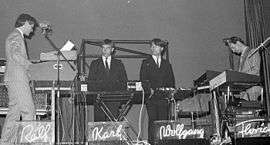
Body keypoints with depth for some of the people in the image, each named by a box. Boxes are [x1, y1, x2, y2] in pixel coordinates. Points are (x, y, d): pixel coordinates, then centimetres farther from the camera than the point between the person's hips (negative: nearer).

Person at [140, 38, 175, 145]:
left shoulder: (167, 64, 18)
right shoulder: (146, 63, 11)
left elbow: (171, 80, 15)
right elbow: (143, 79, 1)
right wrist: (149, 89, -15)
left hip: (164, 97, 2)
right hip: (151, 97, -2)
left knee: (163, 120, -3)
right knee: (152, 120, -8)